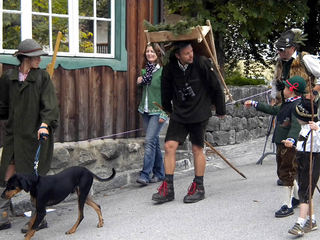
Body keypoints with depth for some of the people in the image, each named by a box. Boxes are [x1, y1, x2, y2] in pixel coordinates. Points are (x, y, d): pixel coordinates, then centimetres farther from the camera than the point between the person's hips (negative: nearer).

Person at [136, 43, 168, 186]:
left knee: (150, 141, -13)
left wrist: (163, 113, -16)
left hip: (157, 111, -7)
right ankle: (159, 173, 18)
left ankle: (145, 174, -13)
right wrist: (139, 82, 2)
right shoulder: (144, 71, 11)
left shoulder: (163, 71, -9)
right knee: (154, 142, 11)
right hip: (145, 110, 7)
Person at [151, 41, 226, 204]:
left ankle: (198, 187, 16)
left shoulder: (202, 63, -13)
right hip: (179, 113, 3)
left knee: (197, 149, 1)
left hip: (199, 113, -3)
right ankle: (168, 189, 2)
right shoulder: (170, 68, -3)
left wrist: (220, 110, 5)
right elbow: (166, 89, 15)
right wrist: (168, 109, 26)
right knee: (169, 146, -5)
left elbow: (216, 87, -3)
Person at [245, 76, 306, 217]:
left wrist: (291, 139, -46)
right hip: (281, 144, 10)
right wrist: (254, 104, 37)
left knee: (287, 174, -4)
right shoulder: (287, 104, 16)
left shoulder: (298, 105, -16)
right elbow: (273, 110, 31)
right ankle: (298, 197, 31)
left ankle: (287, 206, 3)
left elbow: (296, 124, -30)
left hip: (290, 146, -10)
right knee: (283, 172, 17)